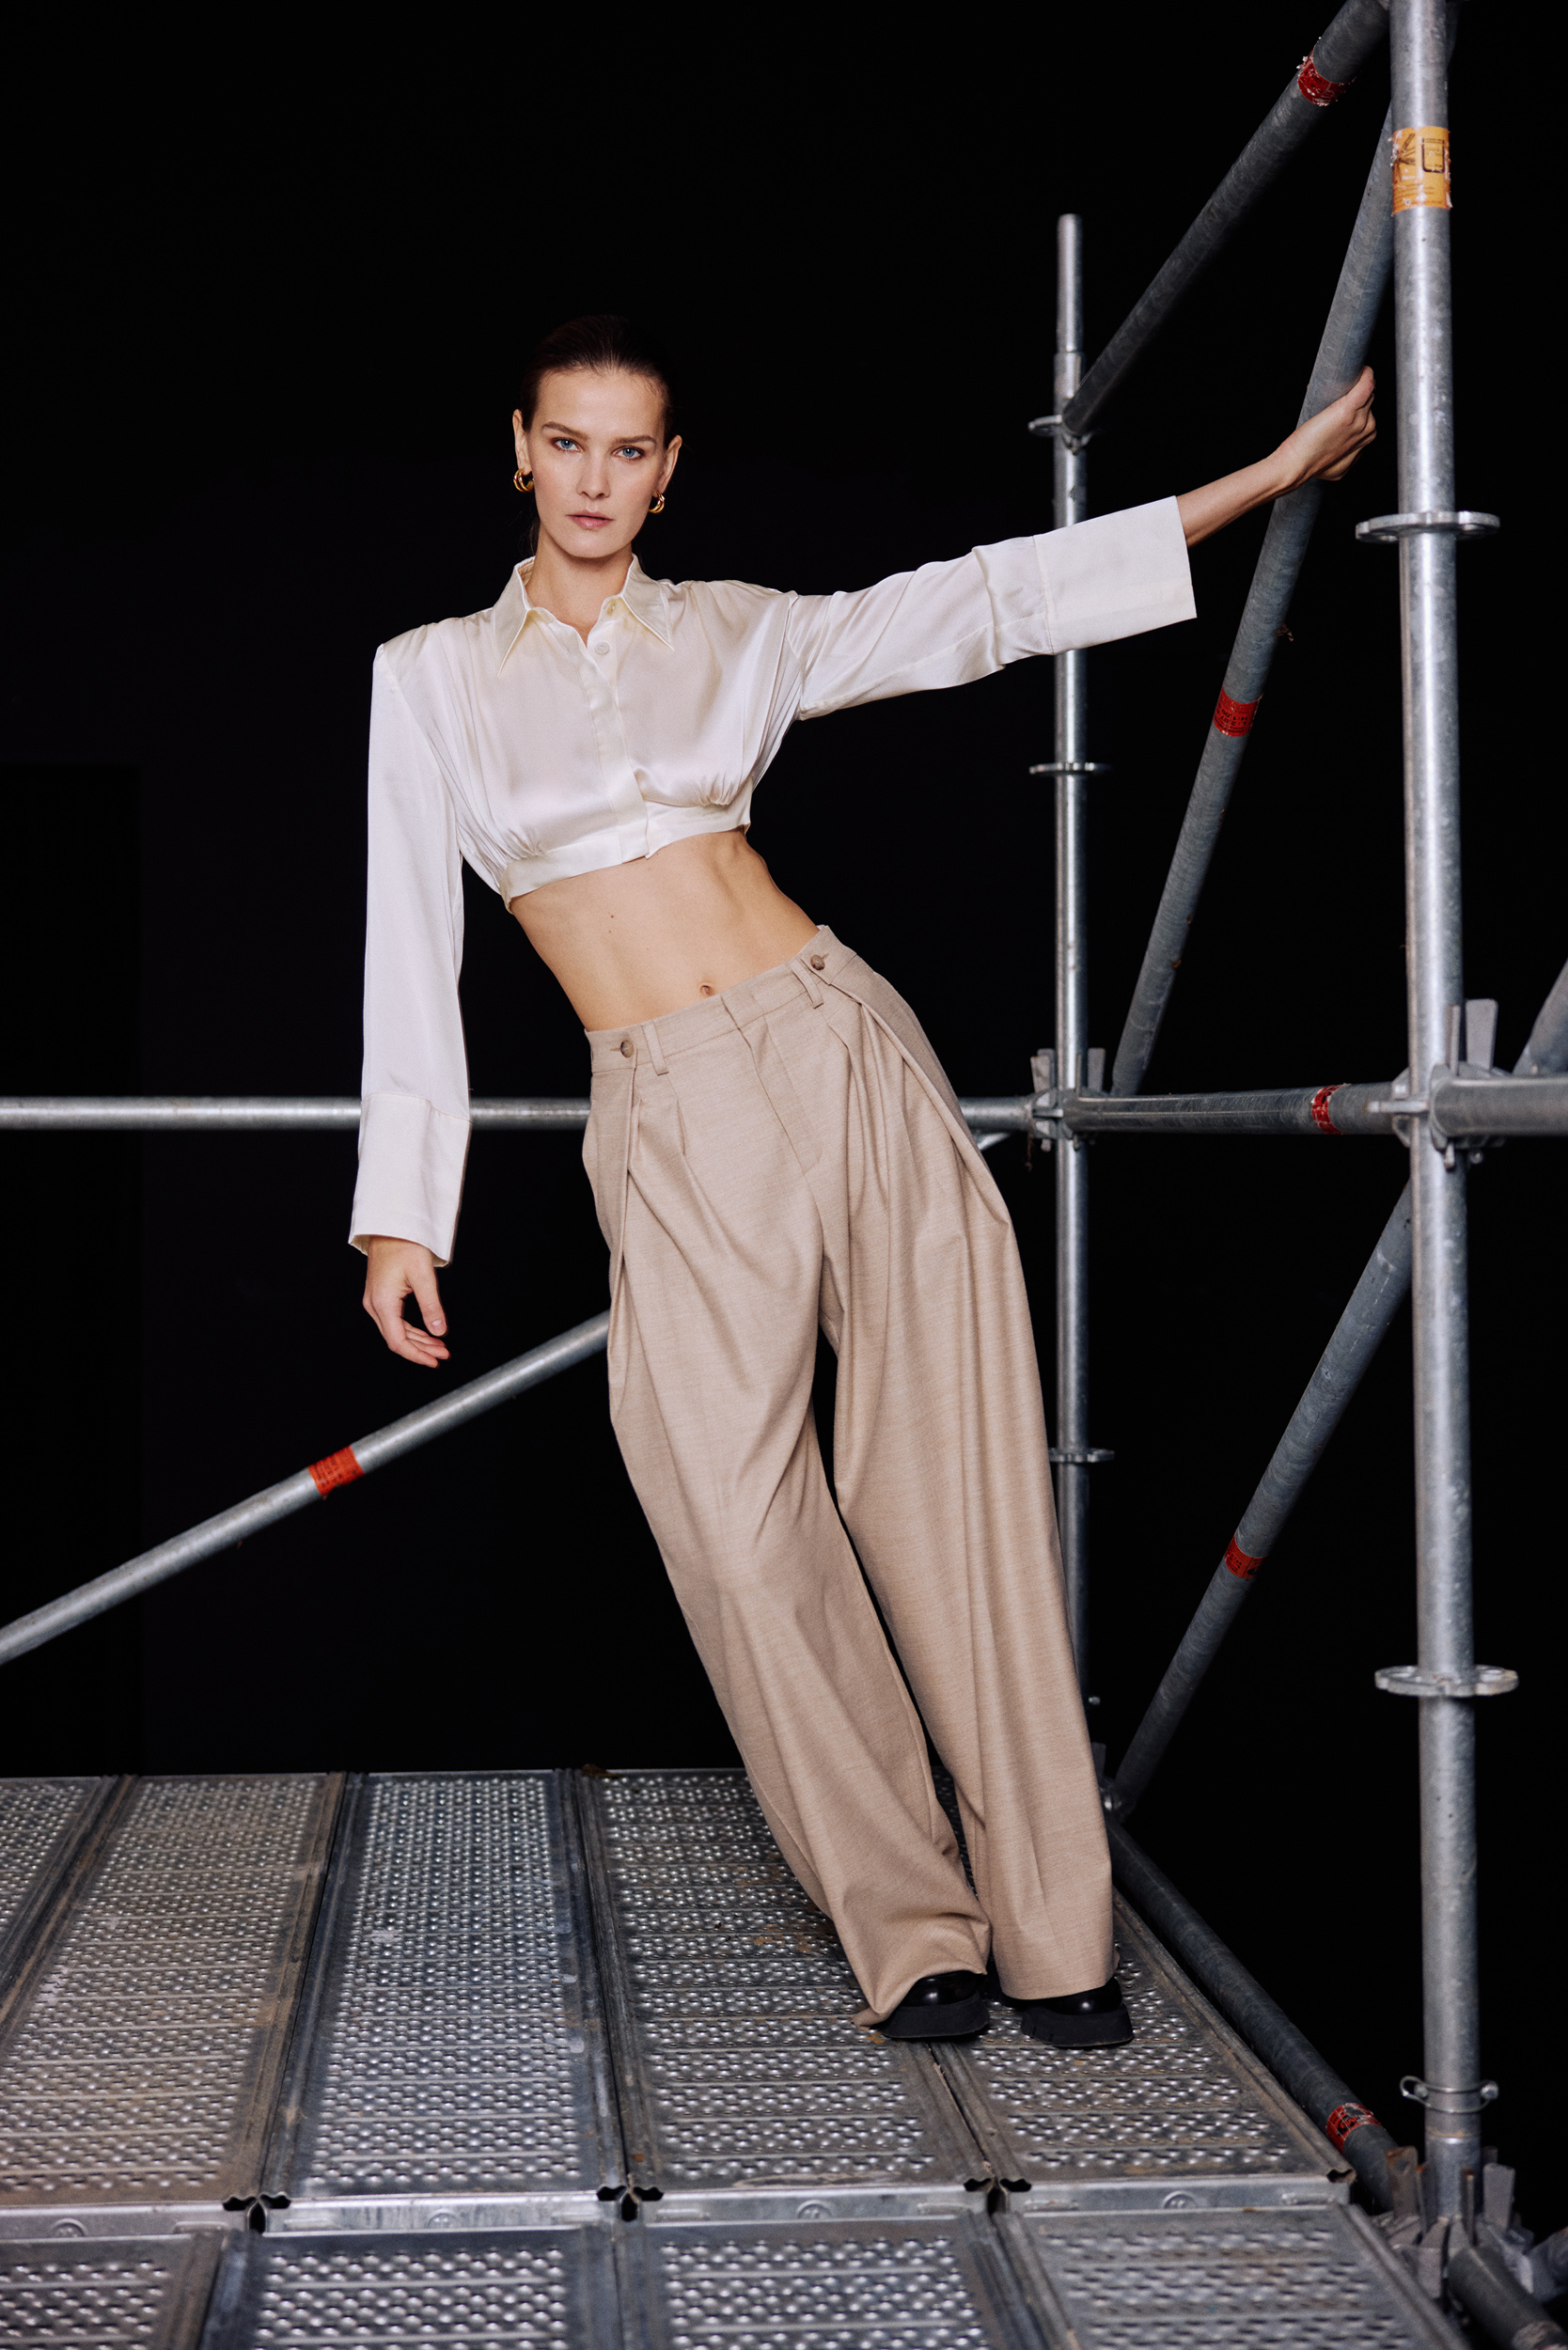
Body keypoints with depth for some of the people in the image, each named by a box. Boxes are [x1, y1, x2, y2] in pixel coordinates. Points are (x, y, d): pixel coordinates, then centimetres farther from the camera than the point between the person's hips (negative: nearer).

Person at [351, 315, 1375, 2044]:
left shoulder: (734, 635, 12)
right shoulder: (432, 676, 10)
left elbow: (989, 603, 12)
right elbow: (413, 946, 8)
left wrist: (1269, 475, 10)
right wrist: (399, 1210, 3)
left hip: (843, 1051, 1)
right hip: (673, 1123, -1)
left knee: (958, 1483, -4)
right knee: (742, 1528, -9)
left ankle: (1054, 1932, 3)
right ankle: (913, 1932, 4)